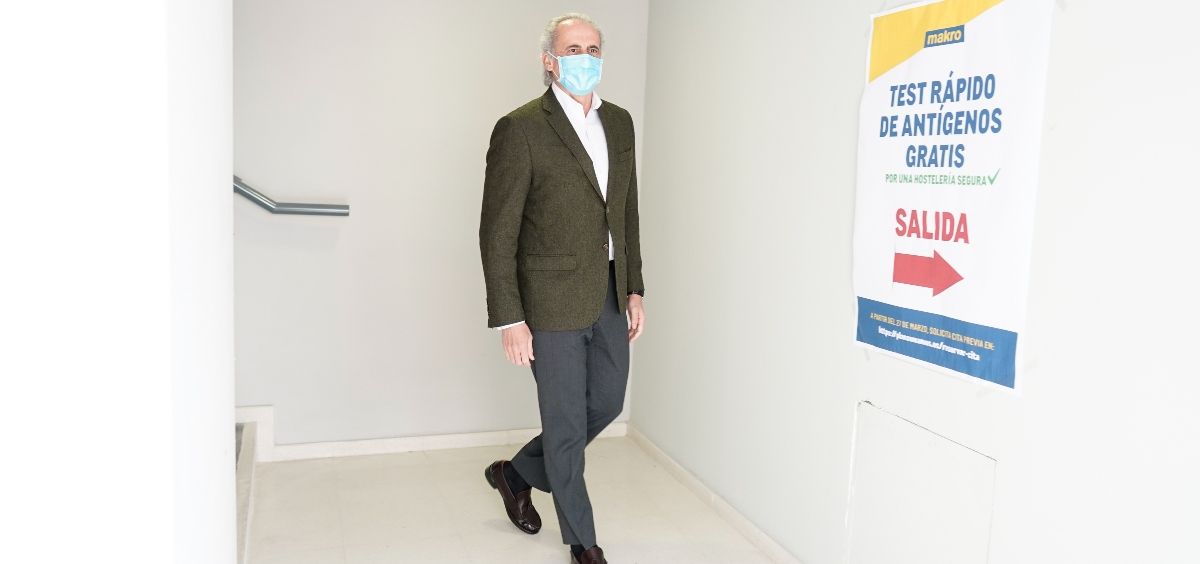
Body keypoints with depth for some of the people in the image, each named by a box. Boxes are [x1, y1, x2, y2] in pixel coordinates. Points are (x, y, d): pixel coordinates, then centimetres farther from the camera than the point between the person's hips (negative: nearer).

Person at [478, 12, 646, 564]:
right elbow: (497, 233, -13)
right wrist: (509, 319, -15)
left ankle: (517, 473, 42)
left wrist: (633, 289, 12)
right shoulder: (520, 128, -12)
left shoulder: (619, 122, 8)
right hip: (553, 302, -7)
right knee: (566, 423, 7)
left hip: (609, 296, 7)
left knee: (605, 404, 18)